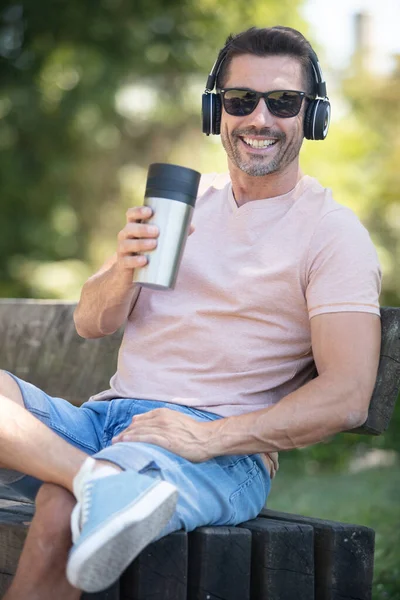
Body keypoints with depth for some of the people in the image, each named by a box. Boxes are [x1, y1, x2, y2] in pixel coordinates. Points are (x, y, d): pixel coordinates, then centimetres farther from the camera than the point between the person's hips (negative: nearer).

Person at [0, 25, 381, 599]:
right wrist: (126, 267, -9)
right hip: (107, 416, 6)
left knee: (61, 513, -34)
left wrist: (210, 438, -21)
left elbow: (346, 398, -10)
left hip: (225, 450, -6)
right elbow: (90, 324, 14)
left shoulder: (333, 231, 1)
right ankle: (102, 479, -34)